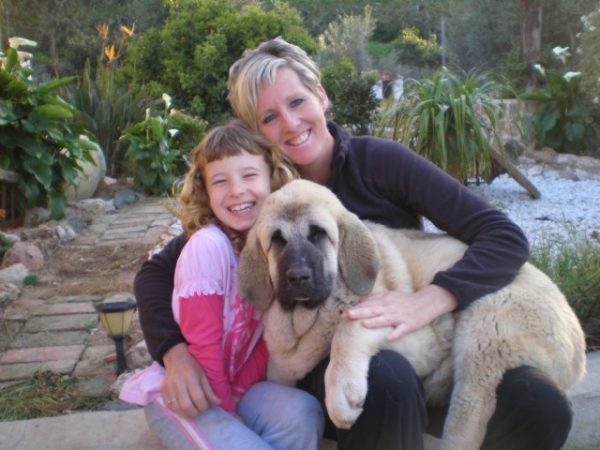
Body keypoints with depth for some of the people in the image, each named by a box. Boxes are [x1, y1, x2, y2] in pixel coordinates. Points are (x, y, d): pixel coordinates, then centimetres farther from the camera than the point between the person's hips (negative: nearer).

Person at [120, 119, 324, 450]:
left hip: (238, 383, 5)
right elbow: (202, 345, -18)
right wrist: (229, 412, -10)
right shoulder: (207, 245, -22)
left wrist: (237, 394, -12)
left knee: (302, 413, -21)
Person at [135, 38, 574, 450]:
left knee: (542, 410, -24)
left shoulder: (378, 160, -9)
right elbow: (155, 273, 2)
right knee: (387, 380, -35)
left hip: (422, 344, 1)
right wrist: (175, 351, -17)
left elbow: (507, 237, -14)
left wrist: (426, 301, -30)